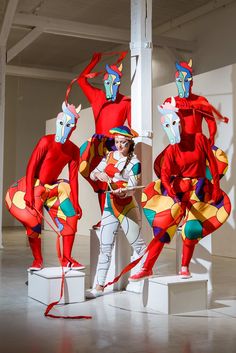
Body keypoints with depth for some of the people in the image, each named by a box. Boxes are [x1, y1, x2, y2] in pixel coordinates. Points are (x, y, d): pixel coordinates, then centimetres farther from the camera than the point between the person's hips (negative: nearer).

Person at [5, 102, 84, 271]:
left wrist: (75, 203, -2)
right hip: (34, 186, -5)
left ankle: (66, 259, 4)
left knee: (71, 216, -4)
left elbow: (73, 178, 0)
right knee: (34, 222, -17)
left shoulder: (74, 150, -2)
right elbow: (31, 167, -18)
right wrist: (29, 193, -25)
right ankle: (37, 260, 3)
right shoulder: (46, 141, -17)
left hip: (52, 188, 6)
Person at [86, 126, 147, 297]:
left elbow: (132, 188, -17)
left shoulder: (134, 162, -7)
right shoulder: (109, 156, 7)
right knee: (105, 248, 7)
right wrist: (99, 175, -18)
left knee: (138, 245, -1)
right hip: (109, 207, 5)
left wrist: (123, 191, -39)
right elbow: (92, 174, 5)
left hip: (127, 208, -5)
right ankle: (99, 286, 14)